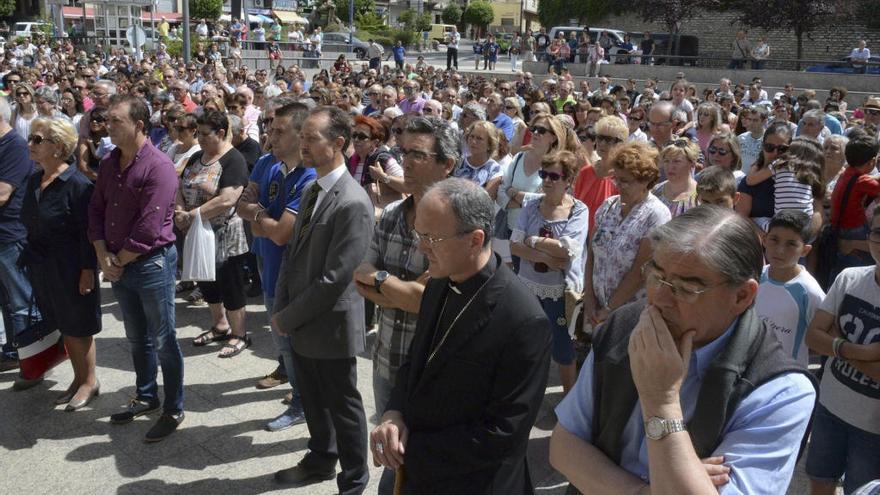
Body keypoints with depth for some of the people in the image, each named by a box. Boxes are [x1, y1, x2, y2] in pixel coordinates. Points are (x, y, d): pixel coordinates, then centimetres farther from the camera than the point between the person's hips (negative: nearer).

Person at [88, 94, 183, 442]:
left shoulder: (158, 166, -18)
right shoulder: (109, 163, 7)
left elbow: (149, 228, -22)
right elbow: (96, 210, 9)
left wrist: (119, 261, -12)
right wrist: (103, 256, -5)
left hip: (152, 263, -7)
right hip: (118, 265, 8)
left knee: (163, 341, 4)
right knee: (137, 338, 20)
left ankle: (174, 409, 17)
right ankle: (146, 397, 36)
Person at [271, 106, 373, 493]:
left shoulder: (353, 203, -23)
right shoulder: (313, 190, 6)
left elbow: (334, 279, -24)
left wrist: (287, 318, -15)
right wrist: (280, 308, 3)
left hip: (330, 326, -8)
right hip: (301, 323, 8)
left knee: (343, 408, 10)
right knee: (313, 401, 23)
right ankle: (321, 461, 44)